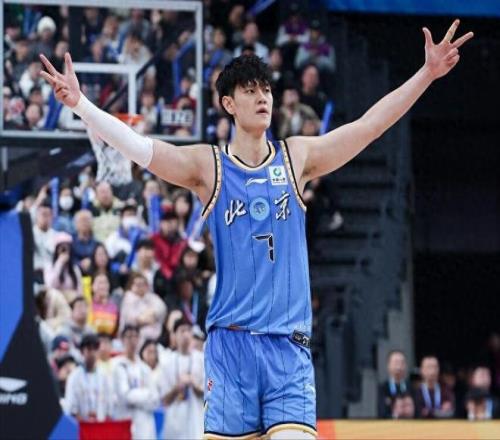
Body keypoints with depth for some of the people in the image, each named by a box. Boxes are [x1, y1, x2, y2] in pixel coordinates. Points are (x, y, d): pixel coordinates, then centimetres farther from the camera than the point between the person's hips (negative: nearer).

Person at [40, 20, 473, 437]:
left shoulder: (297, 157, 10)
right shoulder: (208, 166, 4)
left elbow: (369, 125, 8)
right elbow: (138, 147, -6)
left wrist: (427, 73, 3)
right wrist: (80, 104, -19)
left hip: (289, 345, 1)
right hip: (230, 342, -1)